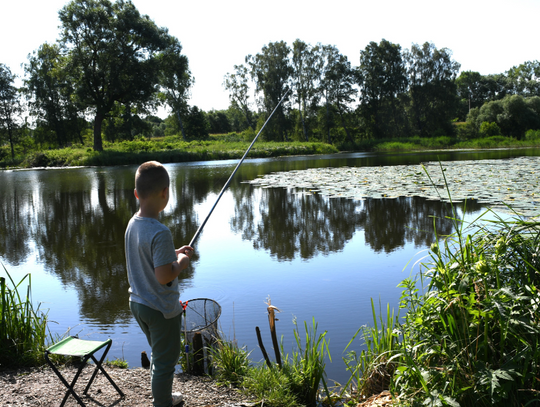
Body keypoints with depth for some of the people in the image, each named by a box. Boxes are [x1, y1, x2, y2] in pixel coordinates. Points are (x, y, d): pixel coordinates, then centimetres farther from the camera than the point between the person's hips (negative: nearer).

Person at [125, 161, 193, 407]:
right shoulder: (160, 233, -28)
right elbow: (164, 276, -28)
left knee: (159, 356, 28)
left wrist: (173, 254, 8)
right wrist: (182, 262, -11)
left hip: (138, 303, 9)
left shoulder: (132, 224, 0)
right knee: (165, 362, 11)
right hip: (161, 309, -9)